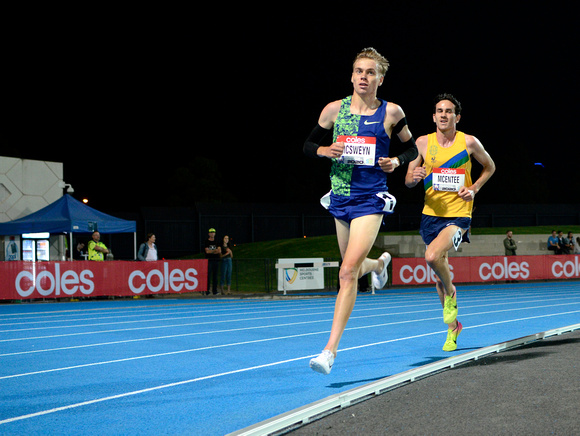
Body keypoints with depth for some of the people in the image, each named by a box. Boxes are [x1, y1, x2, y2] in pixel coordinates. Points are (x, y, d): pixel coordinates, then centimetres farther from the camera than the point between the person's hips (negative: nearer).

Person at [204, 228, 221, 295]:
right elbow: (207, 251, -8)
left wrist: (211, 251, -11)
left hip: (216, 260, 4)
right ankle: (207, 290, -8)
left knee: (215, 276, 3)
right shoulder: (206, 242, 2)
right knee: (208, 275, -8)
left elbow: (219, 251, 1)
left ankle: (214, 290, 6)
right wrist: (215, 250, -9)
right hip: (209, 260, -4)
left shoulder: (216, 242, 12)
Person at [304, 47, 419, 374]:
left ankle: (330, 350, -15)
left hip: (371, 200, -4)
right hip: (341, 197, 4)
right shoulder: (335, 109, 0)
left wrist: (397, 162, -10)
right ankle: (380, 263, 59)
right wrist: (325, 150, -12)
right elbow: (309, 144, 10)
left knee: (348, 272, -16)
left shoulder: (391, 112, -4)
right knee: (353, 268, 19)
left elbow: (412, 148, 11)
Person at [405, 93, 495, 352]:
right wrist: (414, 176, -17)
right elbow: (408, 180, 7)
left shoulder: (469, 142, -5)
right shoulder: (423, 143, 1)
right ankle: (453, 327, 31)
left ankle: (451, 292, 2)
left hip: (458, 215, -4)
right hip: (431, 214, 4)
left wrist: (474, 189, -3)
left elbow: (489, 167, 12)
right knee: (439, 276, 11)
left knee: (432, 256, -29)